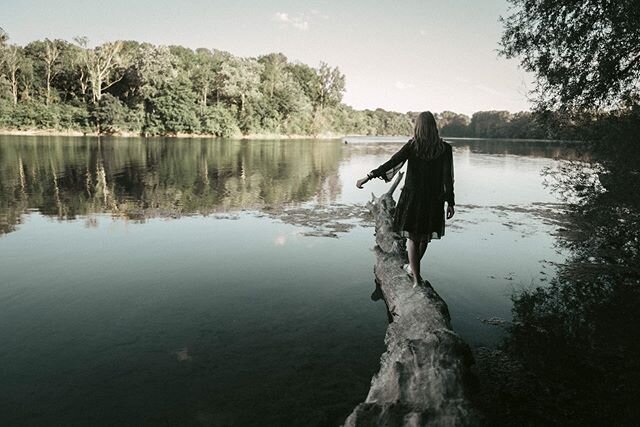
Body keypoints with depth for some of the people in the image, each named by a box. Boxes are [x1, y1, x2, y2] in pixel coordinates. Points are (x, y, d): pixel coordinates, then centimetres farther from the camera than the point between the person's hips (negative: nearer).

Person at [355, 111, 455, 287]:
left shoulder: (412, 146, -6)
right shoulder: (444, 148, -4)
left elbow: (391, 163, -11)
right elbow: (448, 177, -4)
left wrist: (368, 177, -9)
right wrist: (450, 202, 1)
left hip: (412, 196, -1)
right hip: (434, 198, 1)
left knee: (412, 236, 8)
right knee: (425, 236, 19)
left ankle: (416, 279, 6)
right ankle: (413, 267, 38)